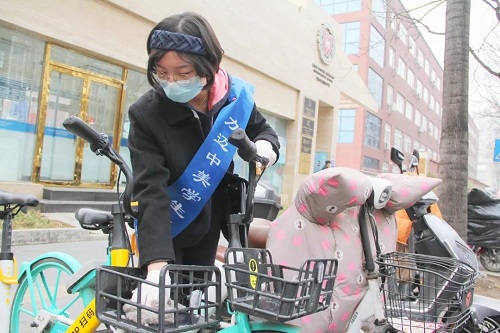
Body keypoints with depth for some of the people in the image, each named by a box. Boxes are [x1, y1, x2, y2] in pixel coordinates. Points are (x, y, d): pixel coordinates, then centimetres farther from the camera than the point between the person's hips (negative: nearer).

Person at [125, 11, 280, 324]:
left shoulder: (236, 95, -15)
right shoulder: (147, 114, -25)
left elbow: (264, 130, 4)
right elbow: (151, 192, -32)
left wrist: (265, 146, -21)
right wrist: (157, 265, -42)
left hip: (209, 227, 3)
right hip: (165, 231, -3)